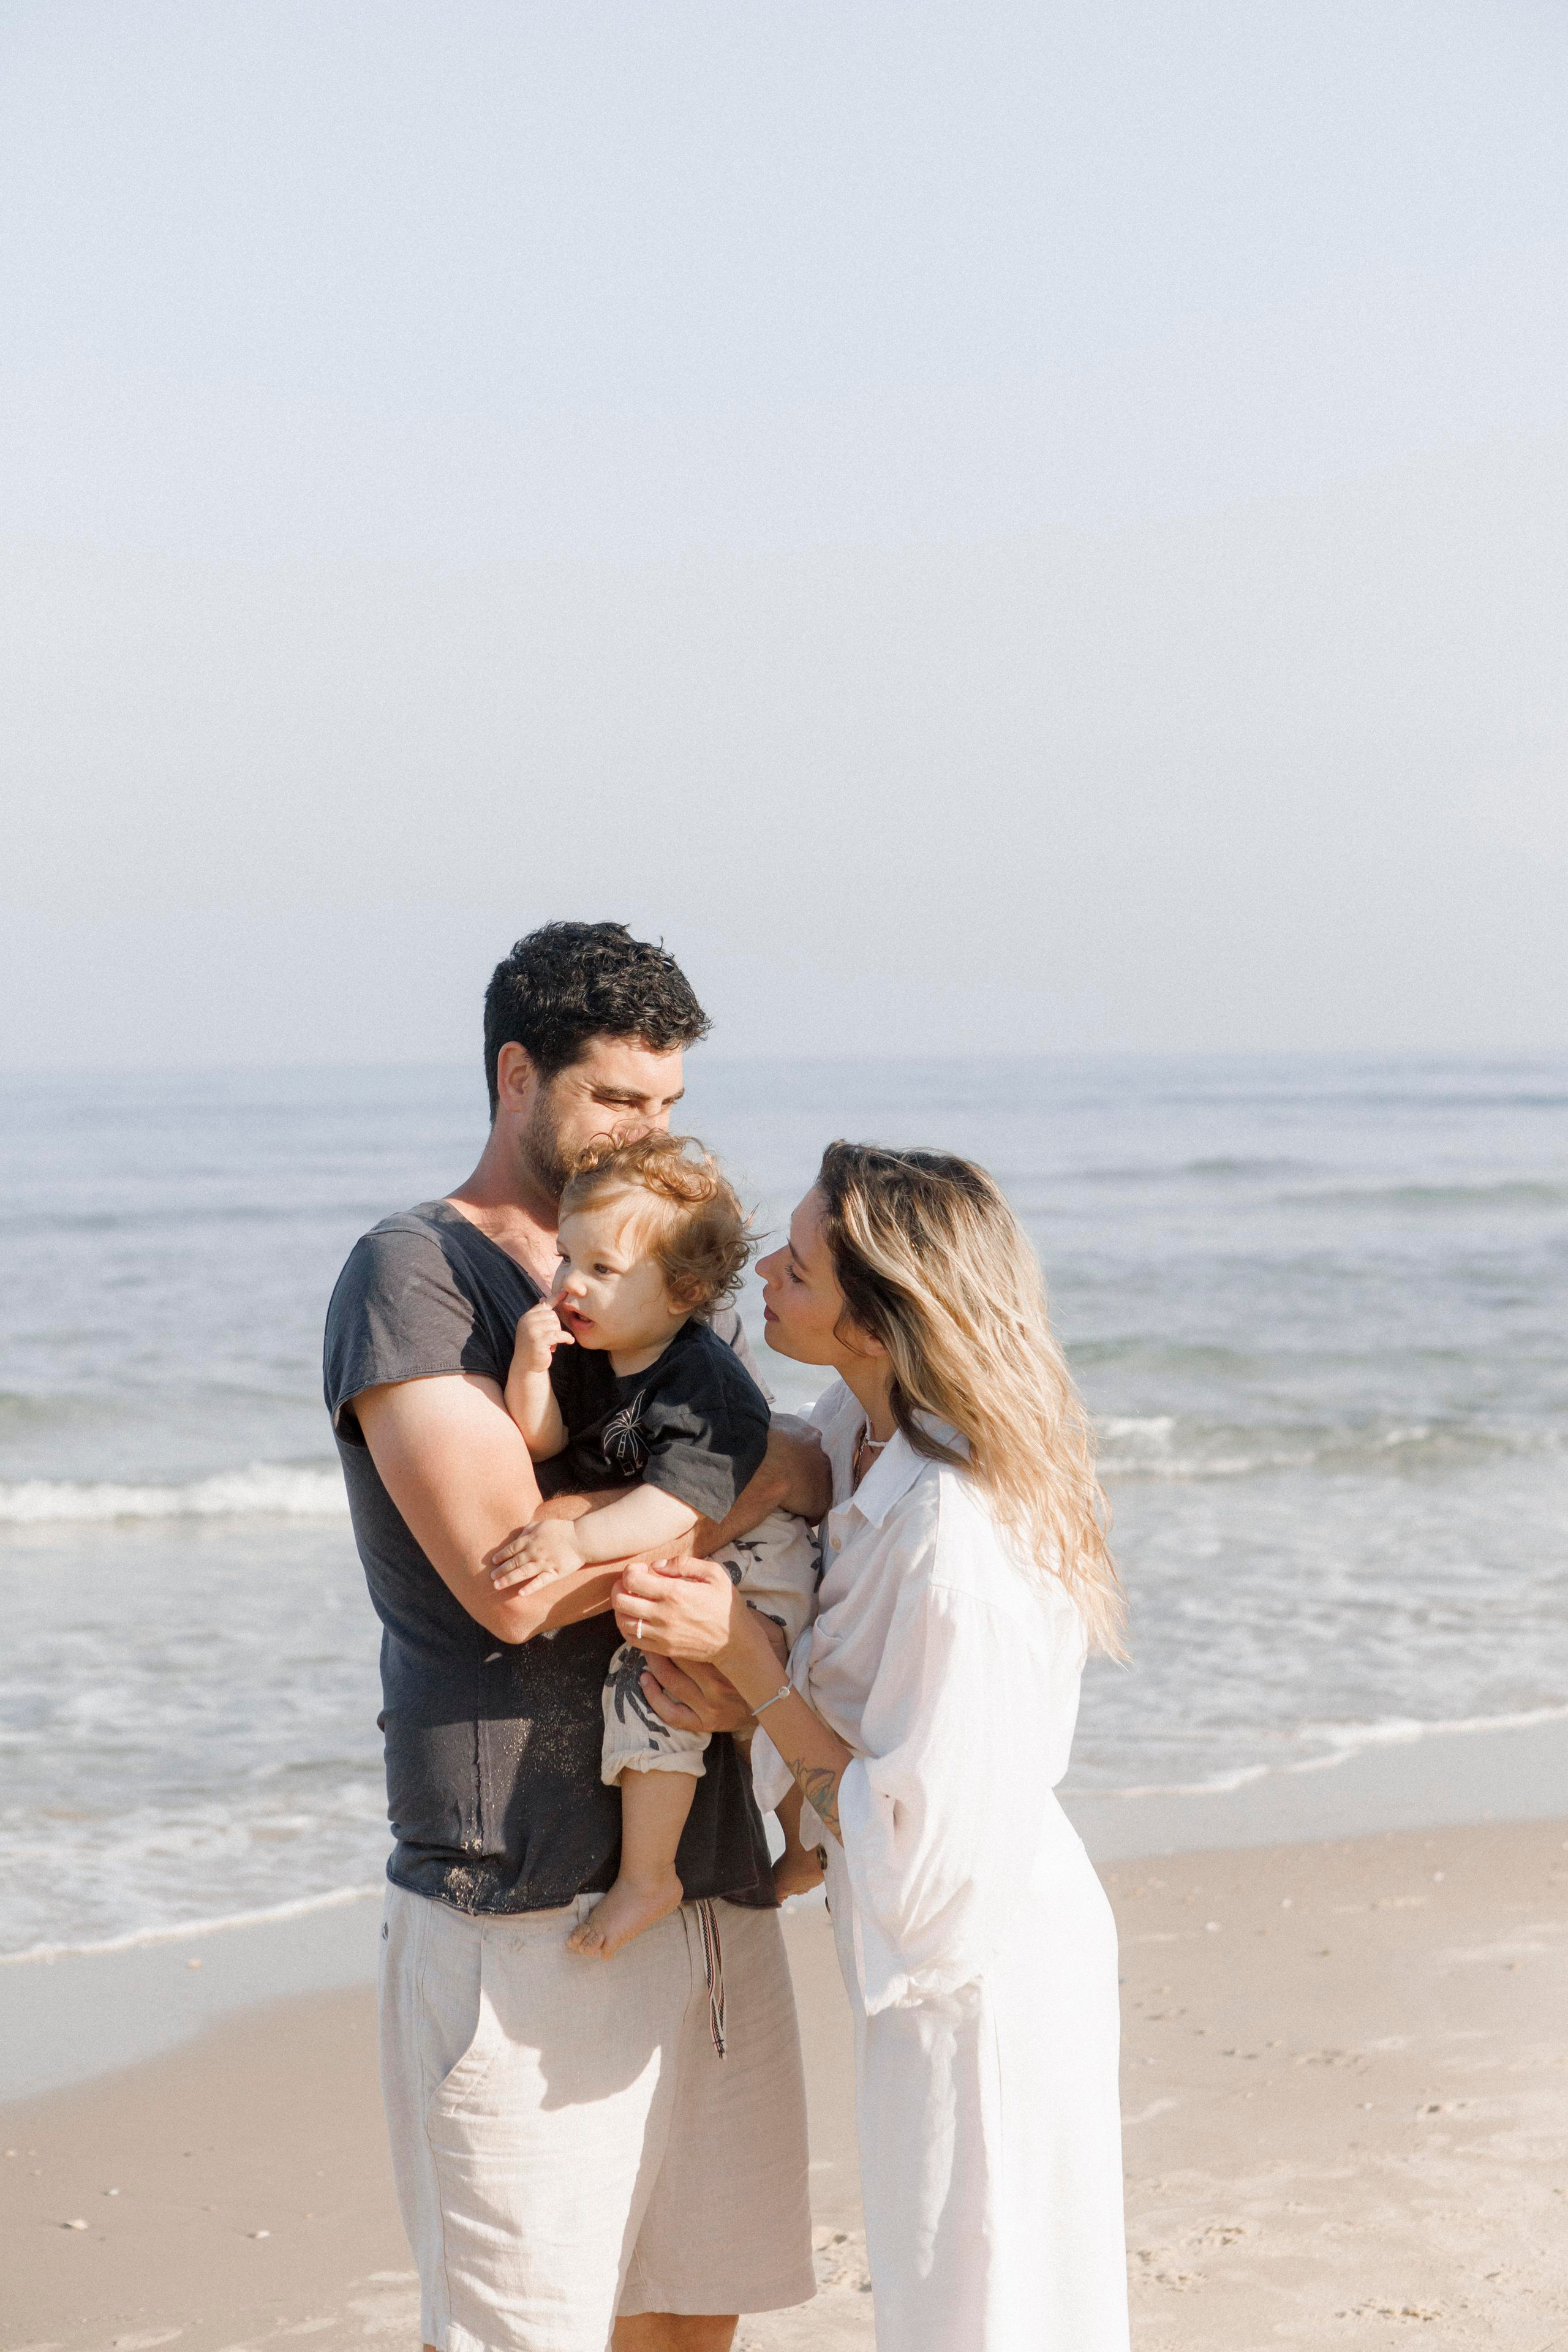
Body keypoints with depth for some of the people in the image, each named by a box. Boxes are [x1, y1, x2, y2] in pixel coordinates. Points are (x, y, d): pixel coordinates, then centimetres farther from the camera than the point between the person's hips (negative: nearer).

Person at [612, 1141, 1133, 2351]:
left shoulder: (949, 1538, -31)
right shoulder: (858, 1428, -5)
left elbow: (914, 1838, -26)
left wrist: (742, 1653, -24)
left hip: (980, 1969, -9)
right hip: (944, 1955, 9)